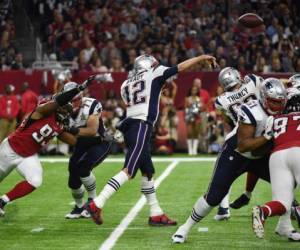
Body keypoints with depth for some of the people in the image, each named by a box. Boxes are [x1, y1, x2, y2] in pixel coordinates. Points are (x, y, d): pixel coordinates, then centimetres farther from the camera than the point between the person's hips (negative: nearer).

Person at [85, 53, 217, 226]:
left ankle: (156, 214, 18)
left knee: (148, 172, 14)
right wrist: (202, 58, 20)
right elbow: (181, 67, 10)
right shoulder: (154, 74, 6)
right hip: (142, 127, -8)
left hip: (130, 126, 8)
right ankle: (97, 204, -22)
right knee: (128, 172, -14)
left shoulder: (127, 84, 20)